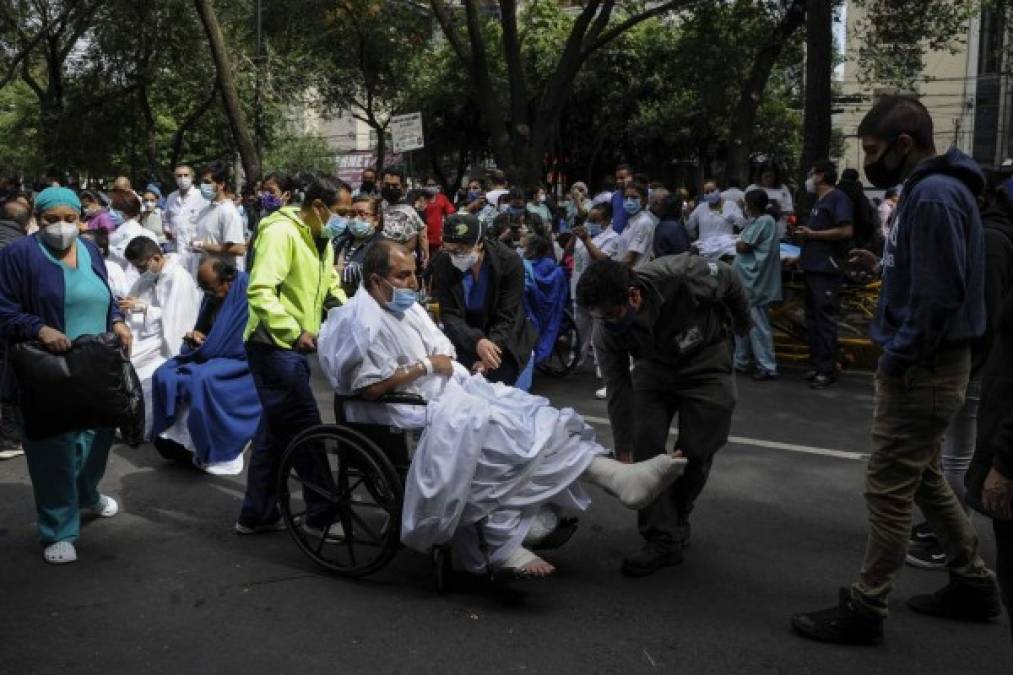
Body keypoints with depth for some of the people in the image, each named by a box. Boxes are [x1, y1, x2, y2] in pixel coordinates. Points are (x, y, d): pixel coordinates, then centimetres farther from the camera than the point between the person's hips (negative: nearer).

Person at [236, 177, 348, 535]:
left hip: (293, 348, 10)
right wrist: (294, 332, -30)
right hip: (274, 346, -10)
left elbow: (330, 286, 21)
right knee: (306, 429, -5)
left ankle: (257, 514, 25)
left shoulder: (320, 240, 14)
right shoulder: (281, 232, -17)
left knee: (276, 429, 15)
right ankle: (322, 514, 7)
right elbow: (259, 291, -26)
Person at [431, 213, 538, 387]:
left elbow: (507, 317, -18)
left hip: (505, 340, -1)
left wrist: (489, 353, -31)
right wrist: (477, 342, -36)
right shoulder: (442, 266, -14)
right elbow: (450, 316, -16)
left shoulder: (510, 262, -19)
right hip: (465, 339, 1)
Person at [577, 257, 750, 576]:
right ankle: (662, 540, -3)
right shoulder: (606, 331, -25)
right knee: (645, 447, -11)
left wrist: (743, 325, 4)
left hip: (705, 357, -2)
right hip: (654, 363, 2)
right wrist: (623, 454, -12)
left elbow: (729, 279, -14)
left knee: (695, 451, -3)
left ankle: (678, 519, 22)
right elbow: (618, 392, -16)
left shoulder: (682, 275, -36)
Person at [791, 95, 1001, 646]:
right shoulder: (930, 188, 13)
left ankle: (864, 610, 10)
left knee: (888, 490, -2)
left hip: (921, 371, -10)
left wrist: (896, 359, -17)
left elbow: (940, 295, -25)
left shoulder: (934, 196, -20)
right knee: (923, 478, 20)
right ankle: (973, 584, 33)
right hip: (925, 365, 10)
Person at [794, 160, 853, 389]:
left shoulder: (838, 198, -10)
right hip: (813, 267, 10)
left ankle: (828, 370, -3)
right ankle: (817, 365, 19)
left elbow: (846, 231, -21)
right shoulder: (819, 201, 19)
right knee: (812, 319, 12)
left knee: (825, 320, -7)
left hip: (827, 270, -10)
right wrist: (804, 237, 8)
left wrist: (812, 234, -14)